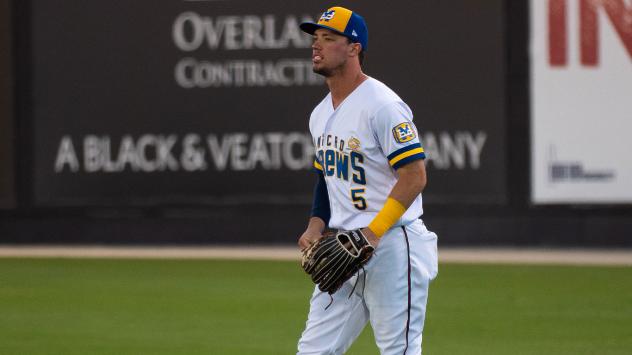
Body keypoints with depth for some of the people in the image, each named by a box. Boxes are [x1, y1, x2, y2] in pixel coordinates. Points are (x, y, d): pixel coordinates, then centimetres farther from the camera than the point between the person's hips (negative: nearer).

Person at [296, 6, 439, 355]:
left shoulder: (382, 105, -14)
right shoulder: (320, 115, 15)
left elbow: (414, 176, -18)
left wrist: (372, 234, -21)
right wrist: (315, 226, 7)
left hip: (391, 245, -9)